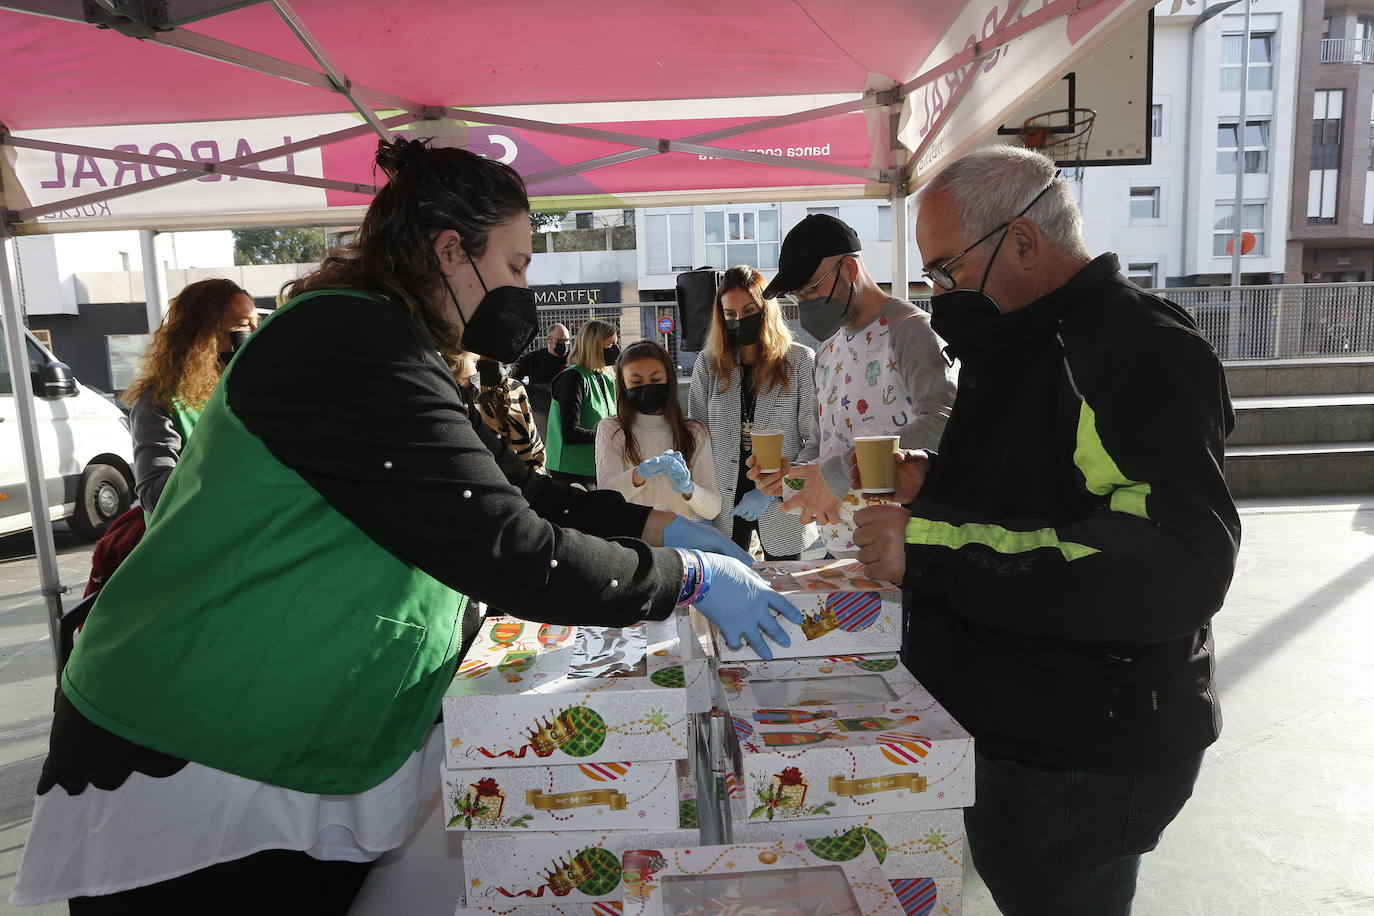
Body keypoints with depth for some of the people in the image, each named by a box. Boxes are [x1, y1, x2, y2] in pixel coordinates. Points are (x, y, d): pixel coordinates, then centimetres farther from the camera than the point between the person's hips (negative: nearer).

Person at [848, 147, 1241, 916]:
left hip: (1082, 764, -9)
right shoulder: (1032, 344, 10)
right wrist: (935, 484, 5)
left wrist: (931, 548, -33)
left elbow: (1178, 563, -34)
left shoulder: (1140, 346, -21)